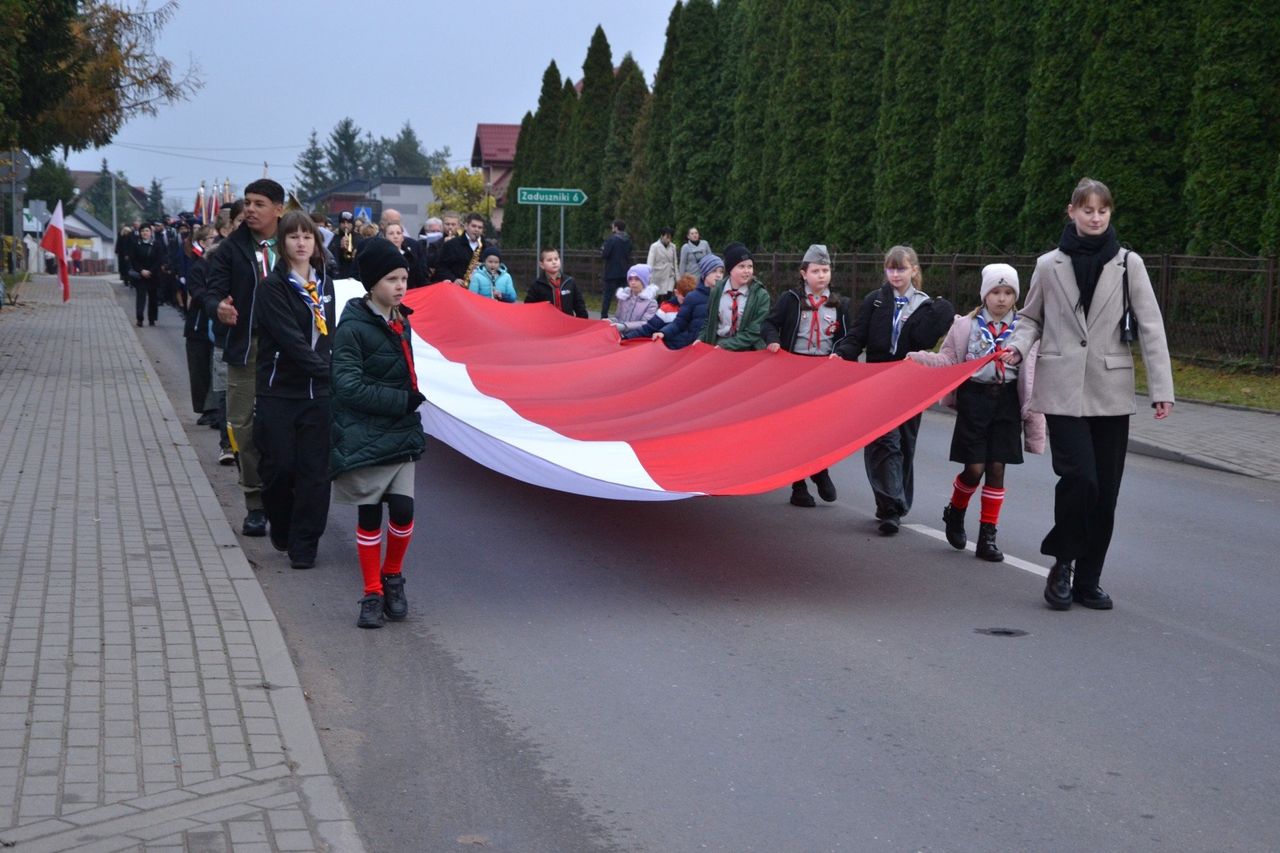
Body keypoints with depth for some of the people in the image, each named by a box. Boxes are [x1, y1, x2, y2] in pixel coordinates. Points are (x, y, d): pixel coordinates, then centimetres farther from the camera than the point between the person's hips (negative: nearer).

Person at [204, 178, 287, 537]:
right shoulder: (232, 248, 4)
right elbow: (213, 289, 0)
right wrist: (218, 307, -24)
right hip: (246, 349, 1)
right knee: (245, 426, 2)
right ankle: (256, 503, 12)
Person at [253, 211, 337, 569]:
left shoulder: (324, 284, 12)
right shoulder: (273, 287, -6)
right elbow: (290, 339, -16)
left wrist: (328, 369, 1)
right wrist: (327, 371, -20)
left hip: (317, 392, 4)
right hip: (279, 392, -4)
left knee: (314, 469, -1)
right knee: (279, 466, 0)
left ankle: (304, 543, 8)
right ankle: (281, 528, 25)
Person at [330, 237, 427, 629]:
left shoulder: (401, 322, 9)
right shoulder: (353, 328, -12)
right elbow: (348, 386, -18)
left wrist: (413, 397, 3)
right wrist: (402, 401, -18)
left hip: (401, 434, 5)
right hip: (364, 436, -5)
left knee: (403, 509, -5)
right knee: (369, 514, 3)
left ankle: (392, 577, 19)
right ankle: (373, 593, 16)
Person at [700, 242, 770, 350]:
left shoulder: (761, 295, -5)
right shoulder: (717, 292, 6)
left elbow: (754, 332, -10)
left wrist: (725, 345, -16)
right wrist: (702, 339, 1)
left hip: (748, 352, -2)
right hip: (717, 349, 3)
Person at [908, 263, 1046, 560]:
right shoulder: (967, 325, 1)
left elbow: (1031, 374, 4)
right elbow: (948, 360, 3)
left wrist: (1032, 413, 1)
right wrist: (919, 358, -14)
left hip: (1007, 401, 1)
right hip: (974, 398, -1)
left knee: (996, 469, 2)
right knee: (974, 468, -5)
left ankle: (987, 536, 11)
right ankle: (955, 512, 26)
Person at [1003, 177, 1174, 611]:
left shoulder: (1128, 264, 3)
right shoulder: (1049, 265, 4)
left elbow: (1150, 326, 0)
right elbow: (1032, 318, 15)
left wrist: (1161, 388, -6)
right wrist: (1018, 346, -7)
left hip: (1111, 391, 2)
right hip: (1064, 390, -1)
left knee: (1105, 490, 5)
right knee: (1079, 477, -15)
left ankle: (1087, 580, 18)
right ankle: (1062, 563, 8)